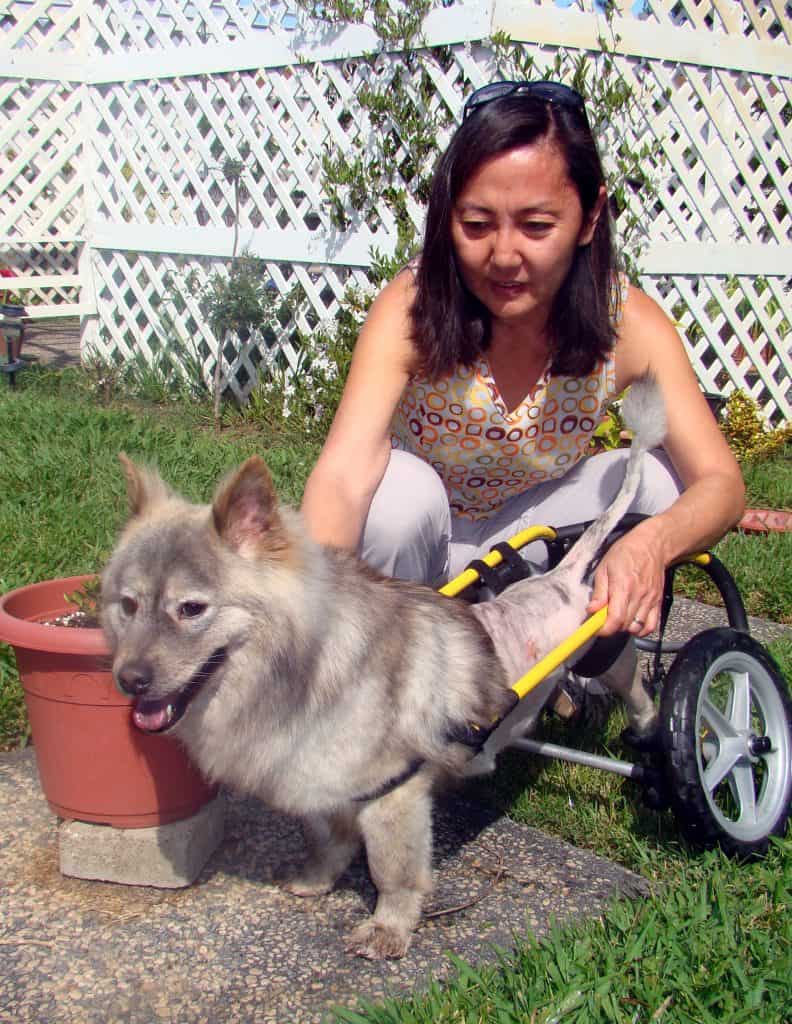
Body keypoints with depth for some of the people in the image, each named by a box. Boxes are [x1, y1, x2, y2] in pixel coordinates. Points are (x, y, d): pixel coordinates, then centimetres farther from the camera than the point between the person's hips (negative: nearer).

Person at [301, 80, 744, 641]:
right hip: (422, 538, -2)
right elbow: (342, 477, -39)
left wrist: (651, 542, -48)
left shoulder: (627, 322, -20)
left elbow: (720, 481, -25)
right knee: (402, 489, -34)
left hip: (527, 536, 2)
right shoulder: (411, 308, -27)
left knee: (658, 479, -21)